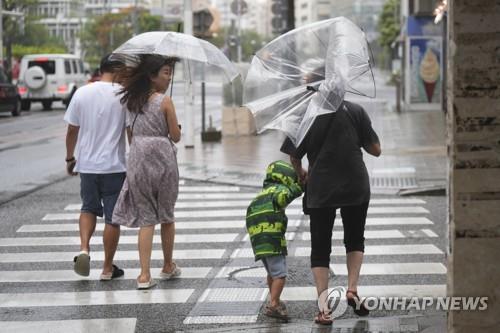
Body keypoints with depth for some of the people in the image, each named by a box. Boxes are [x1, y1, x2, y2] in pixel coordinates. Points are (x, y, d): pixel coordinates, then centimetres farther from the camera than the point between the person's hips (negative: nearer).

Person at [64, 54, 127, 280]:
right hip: (115, 166, -3)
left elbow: (72, 130, 4)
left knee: (88, 208, 22)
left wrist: (70, 158, 17)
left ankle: (84, 248, -1)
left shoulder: (81, 93, 0)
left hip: (87, 165, 3)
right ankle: (108, 268, 12)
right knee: (112, 218, 7)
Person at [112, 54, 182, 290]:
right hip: (162, 160, -3)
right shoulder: (165, 102, -9)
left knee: (145, 218, 4)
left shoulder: (132, 100, 6)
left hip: (138, 162, 3)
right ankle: (168, 267, 29)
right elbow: (176, 136, -5)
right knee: (166, 216, 15)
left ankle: (145, 274, -7)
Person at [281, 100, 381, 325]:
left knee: (320, 249, 9)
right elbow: (376, 150, 1)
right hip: (356, 186, 1)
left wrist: (300, 174, 23)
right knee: (355, 240, 22)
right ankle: (352, 289, 3)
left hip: (320, 190, -1)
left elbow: (294, 156, 3)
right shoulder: (355, 110, -1)